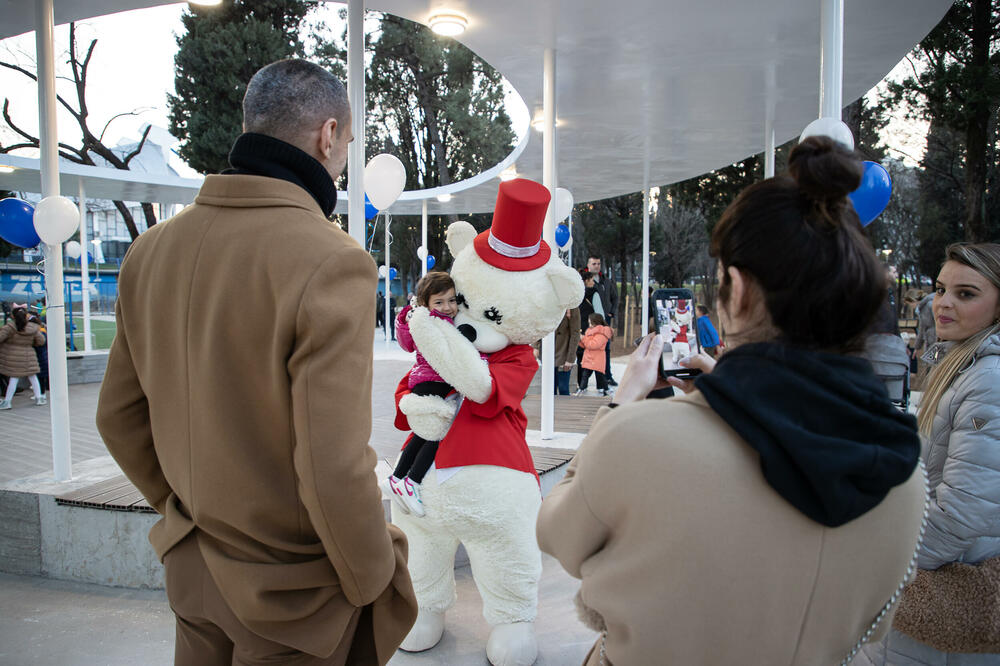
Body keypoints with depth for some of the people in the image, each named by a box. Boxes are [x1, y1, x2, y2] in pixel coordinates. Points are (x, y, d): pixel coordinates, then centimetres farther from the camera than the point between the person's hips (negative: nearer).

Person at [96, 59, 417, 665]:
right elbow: (334, 470, -28)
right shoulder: (331, 262, -25)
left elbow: (118, 416, 5)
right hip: (292, 592, -6)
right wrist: (374, 584, -11)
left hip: (190, 567, 6)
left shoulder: (151, 249, -3)